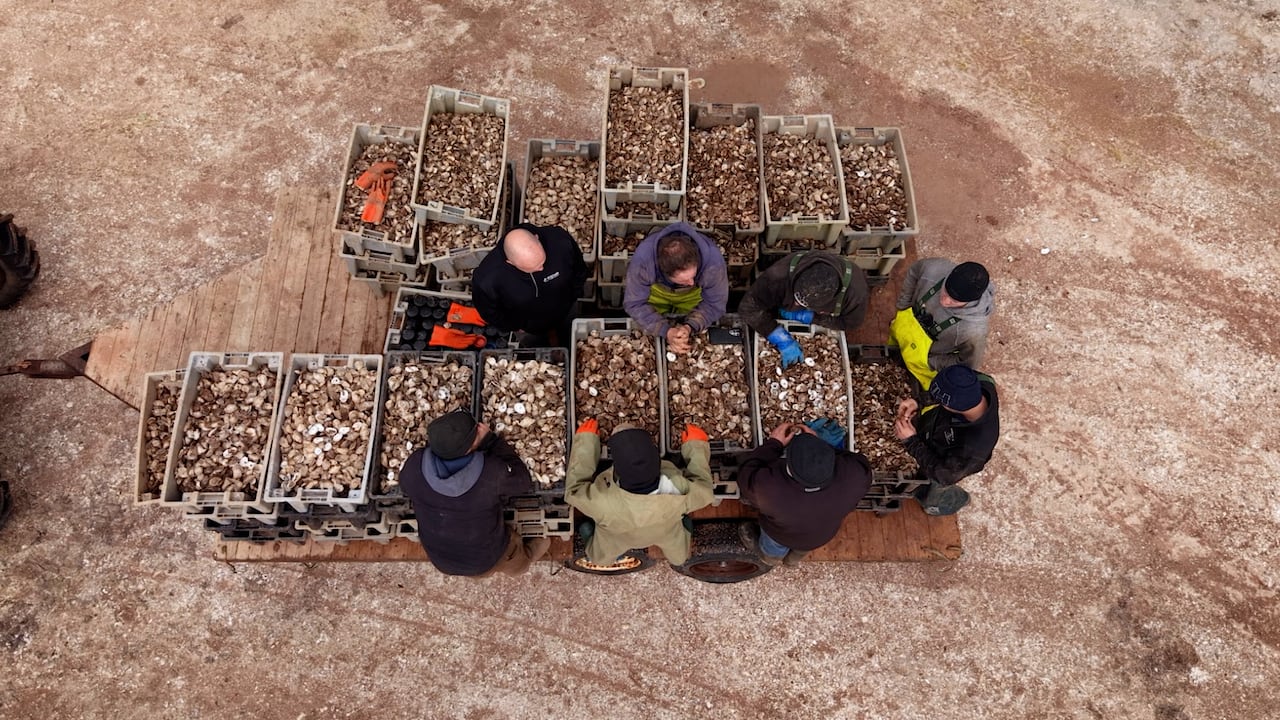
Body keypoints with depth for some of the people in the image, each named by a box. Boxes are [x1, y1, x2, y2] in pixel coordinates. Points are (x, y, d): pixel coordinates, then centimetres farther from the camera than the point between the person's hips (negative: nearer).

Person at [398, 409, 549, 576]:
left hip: (439, 561, 2)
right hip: (486, 563, -2)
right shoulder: (493, 473, -39)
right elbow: (524, 483, -17)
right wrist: (491, 440, -20)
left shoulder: (413, 467, -29)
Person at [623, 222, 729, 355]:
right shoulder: (642, 260, -43)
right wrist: (666, 331, -44)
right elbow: (635, 304, -30)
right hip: (656, 291, 0)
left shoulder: (713, 260, -41)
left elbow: (715, 304, -26)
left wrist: (689, 328, -44)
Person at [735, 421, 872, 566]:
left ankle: (772, 554, 66)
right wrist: (818, 443, -17)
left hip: (784, 533, -2)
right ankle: (796, 555, 67)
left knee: (774, 546, 35)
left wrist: (773, 443, -16)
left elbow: (747, 477, -23)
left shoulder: (770, 488, -46)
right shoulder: (854, 474, -40)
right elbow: (861, 464, -15)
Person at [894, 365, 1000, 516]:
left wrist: (911, 441, -32)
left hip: (942, 465, -4)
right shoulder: (980, 383, -35)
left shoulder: (974, 447, -48)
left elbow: (943, 475, -30)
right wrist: (919, 400, -26)